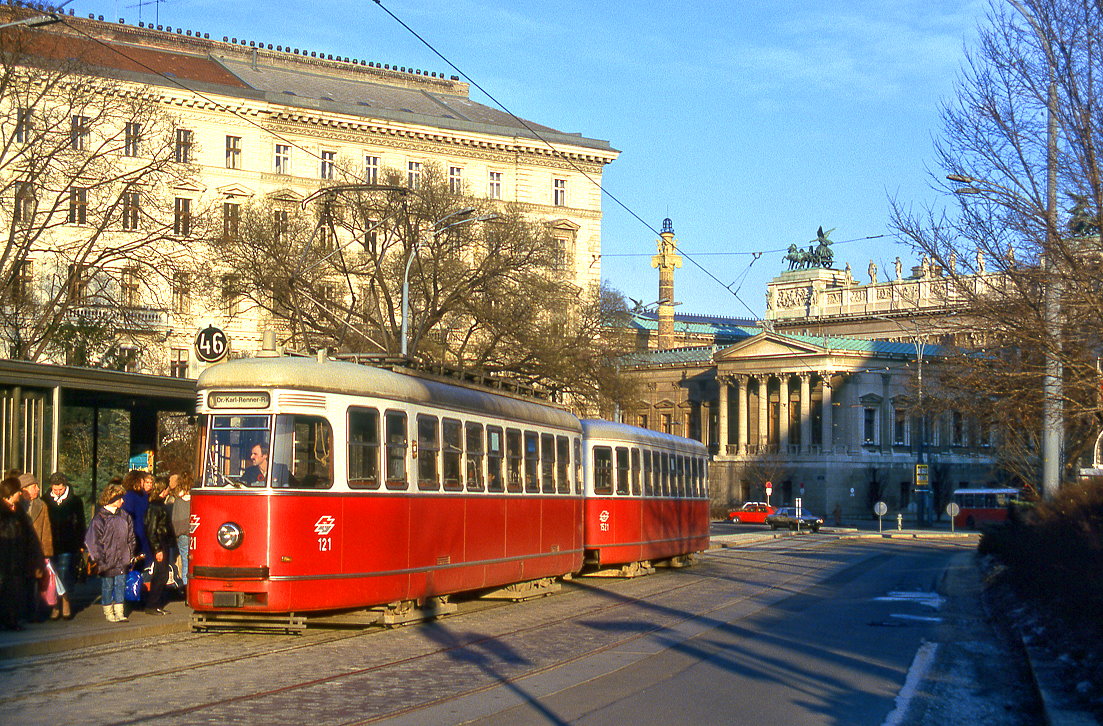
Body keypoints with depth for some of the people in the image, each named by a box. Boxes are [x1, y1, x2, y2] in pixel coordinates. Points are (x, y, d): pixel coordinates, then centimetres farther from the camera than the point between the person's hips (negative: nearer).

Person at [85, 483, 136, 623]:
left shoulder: (124, 516, 9)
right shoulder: (100, 518, -8)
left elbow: (131, 537, 17)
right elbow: (92, 540, -8)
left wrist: (130, 555, 13)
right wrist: (99, 559, -10)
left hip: (122, 560, 5)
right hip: (107, 562, -5)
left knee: (121, 585, 6)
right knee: (107, 586, 4)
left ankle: (119, 612, 12)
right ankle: (108, 612, 15)